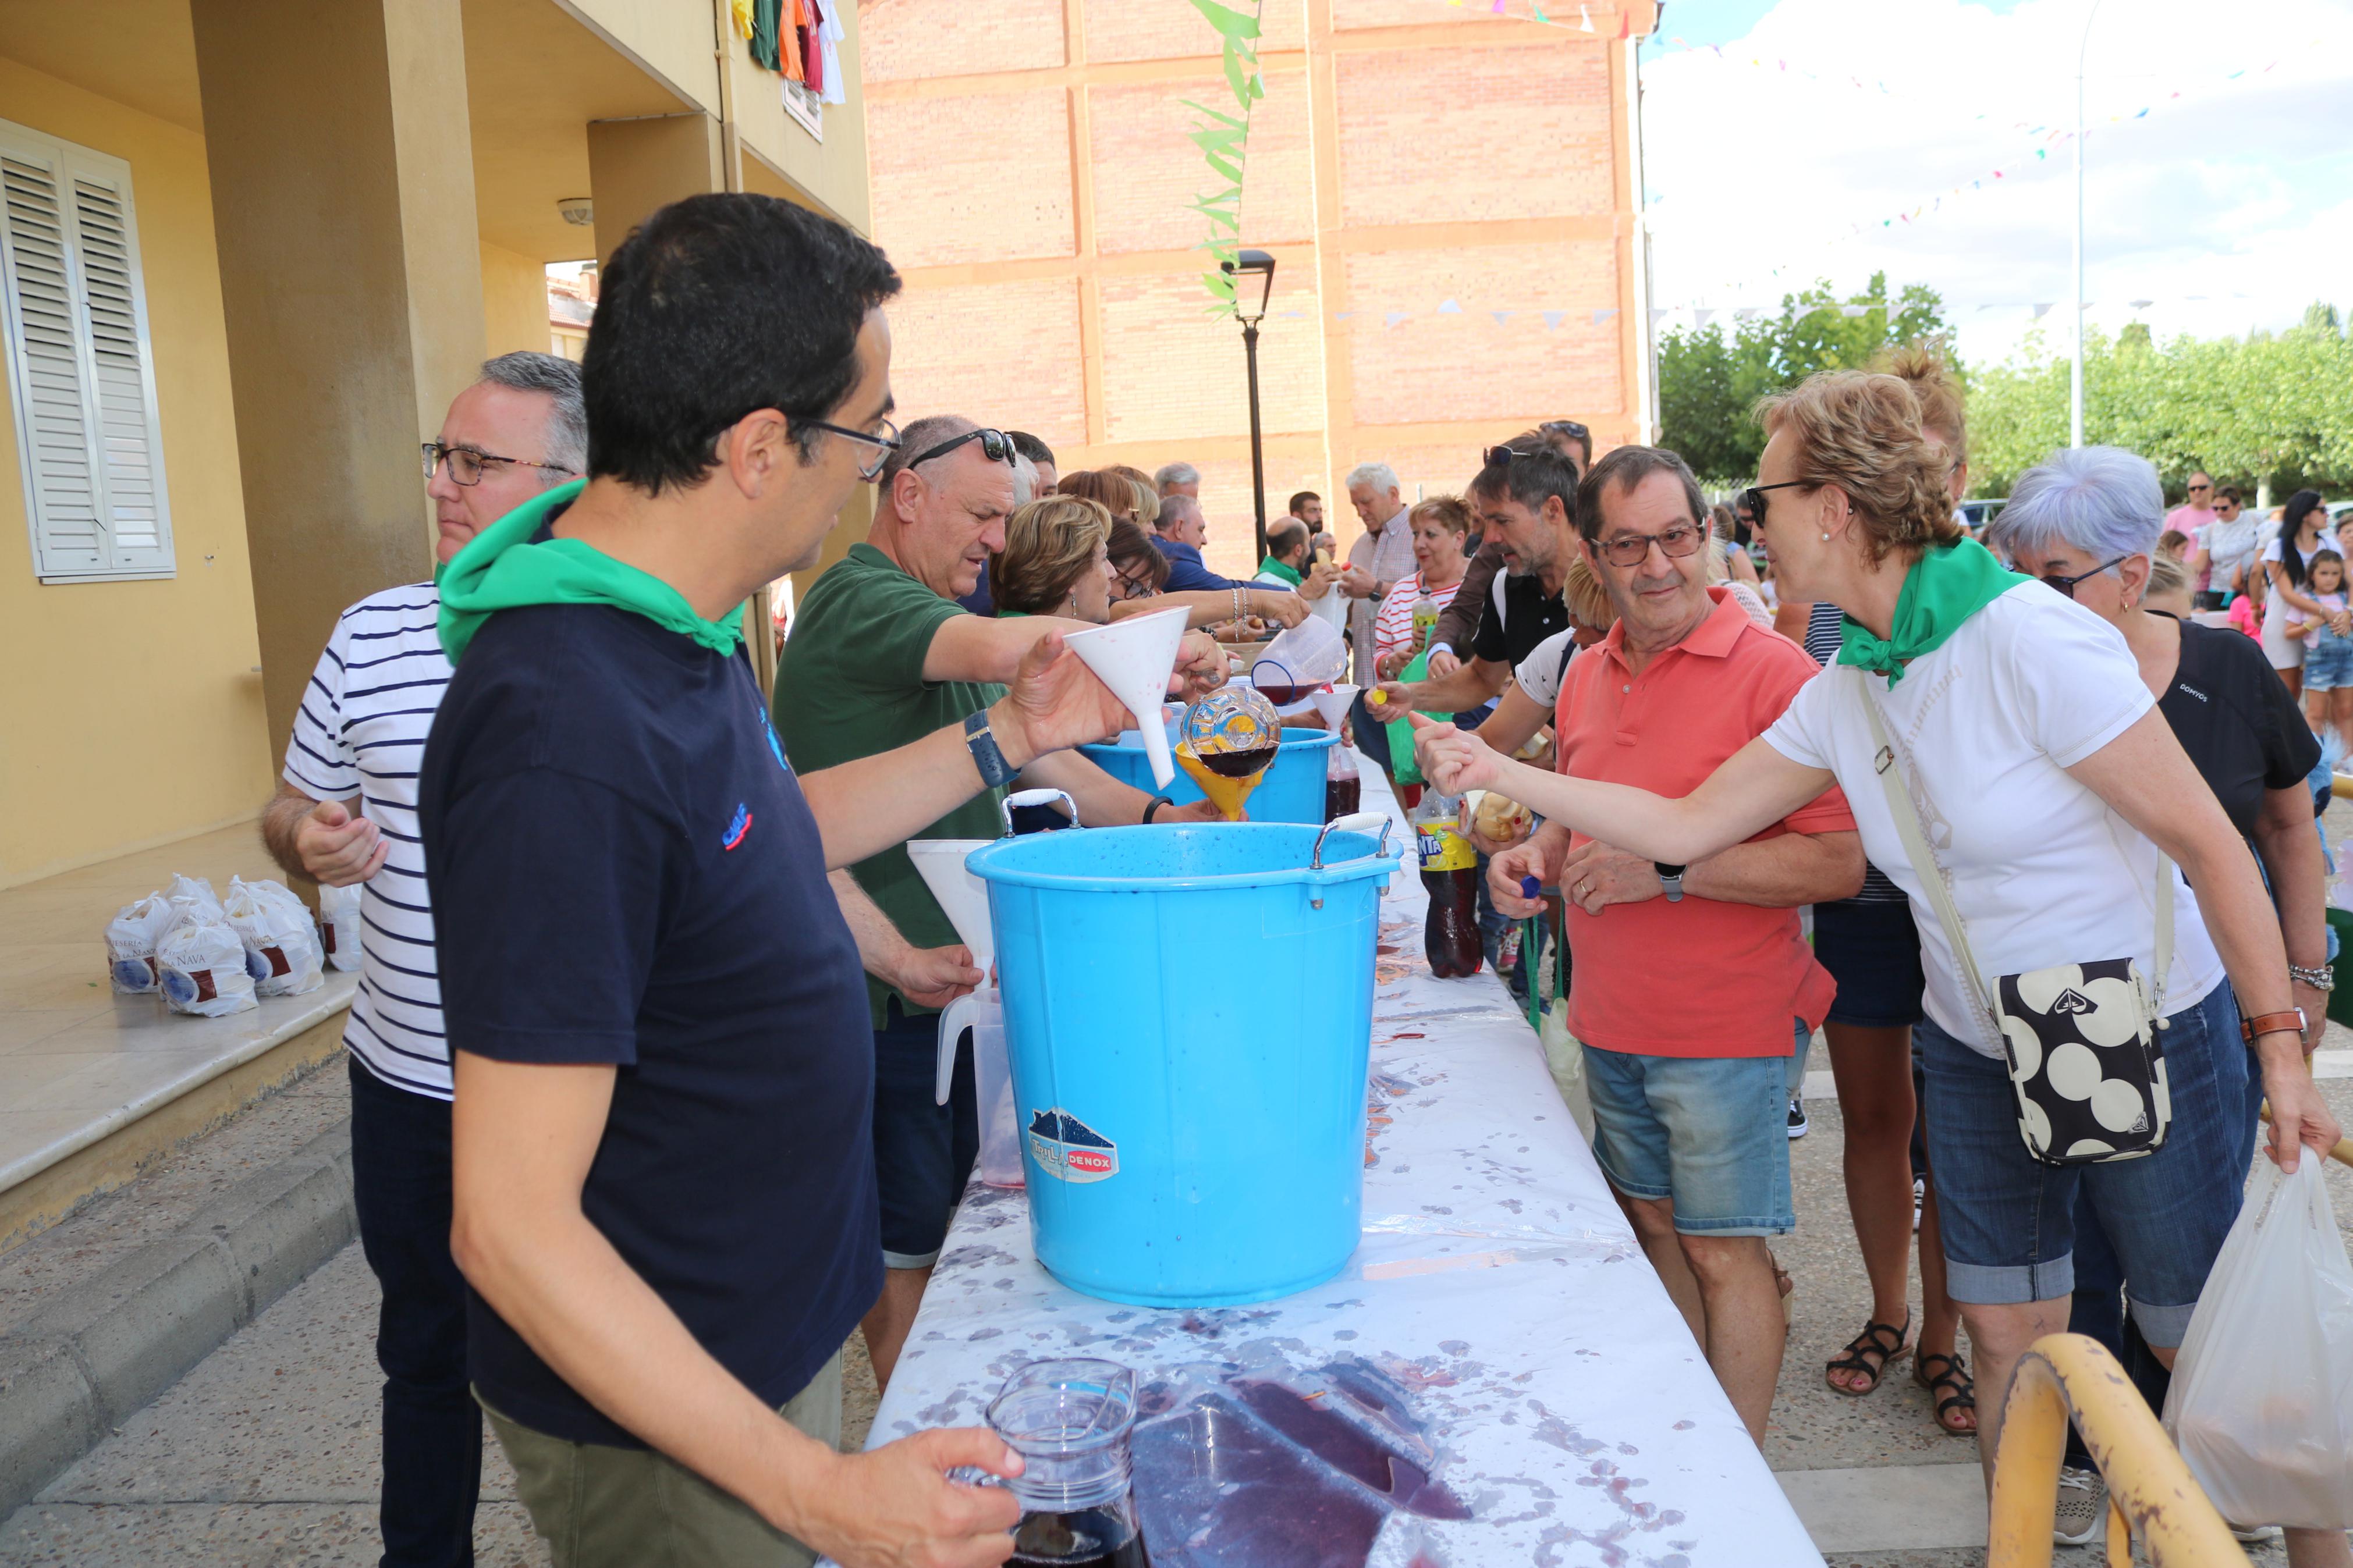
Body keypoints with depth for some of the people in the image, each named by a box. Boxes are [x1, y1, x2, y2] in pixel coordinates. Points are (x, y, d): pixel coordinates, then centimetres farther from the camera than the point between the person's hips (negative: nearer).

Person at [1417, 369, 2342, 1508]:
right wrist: (1498, 773, -4)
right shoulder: (1843, 693, -2)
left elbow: (2209, 843, -18)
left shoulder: (2030, 637, -22)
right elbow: (1687, 824, 0)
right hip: (1979, 1056, 6)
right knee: (2006, 1342, 12)